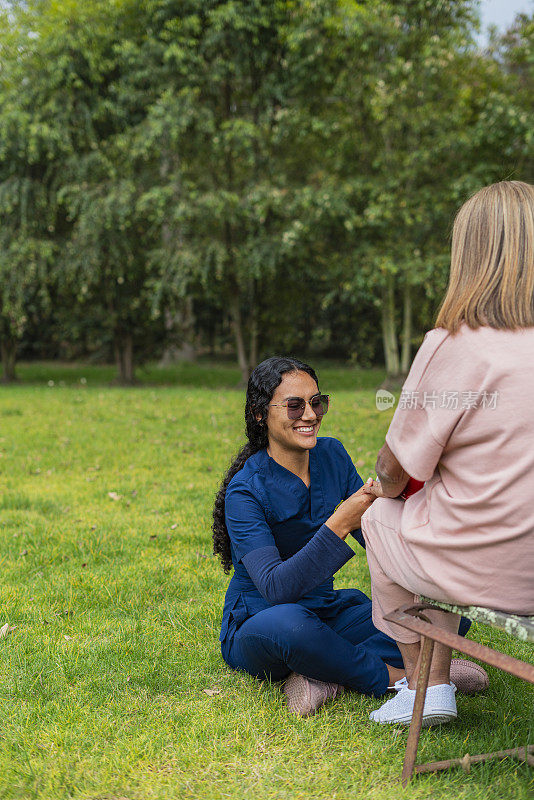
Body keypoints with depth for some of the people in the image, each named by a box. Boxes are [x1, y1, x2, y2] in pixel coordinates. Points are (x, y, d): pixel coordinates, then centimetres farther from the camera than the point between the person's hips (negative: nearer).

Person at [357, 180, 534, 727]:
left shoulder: (454, 347, -18)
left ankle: (418, 685, 30)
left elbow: (395, 469, -7)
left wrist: (384, 489, 17)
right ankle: (437, 684, 34)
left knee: (380, 517, 24)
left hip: (482, 571, -5)